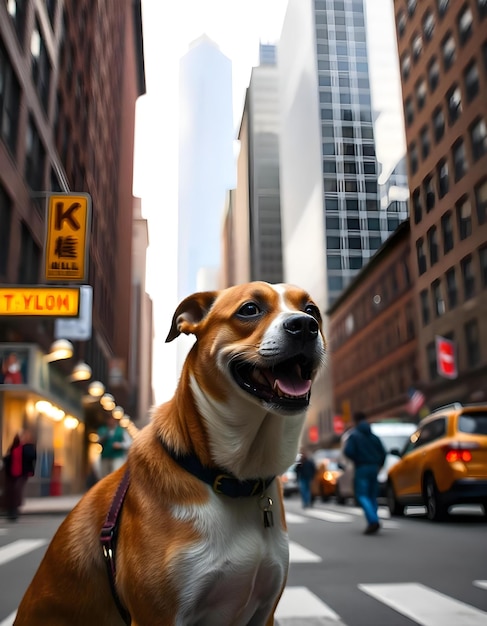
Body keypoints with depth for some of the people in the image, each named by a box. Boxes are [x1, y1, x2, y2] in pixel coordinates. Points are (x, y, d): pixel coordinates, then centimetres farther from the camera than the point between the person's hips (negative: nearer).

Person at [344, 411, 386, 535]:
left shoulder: (354, 435, -5)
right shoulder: (374, 436, 12)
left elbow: (348, 451, -15)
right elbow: (383, 453, 8)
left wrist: (355, 459, 5)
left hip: (362, 468, -6)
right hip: (374, 468, 6)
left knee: (362, 496, -8)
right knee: (372, 496, 13)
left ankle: (373, 521, -25)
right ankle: (373, 522, 10)